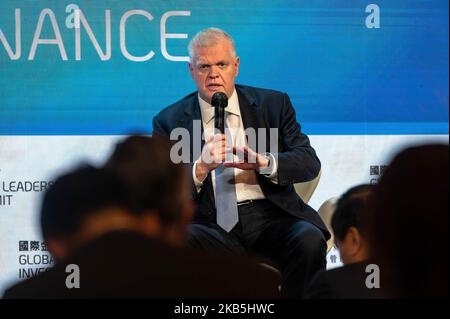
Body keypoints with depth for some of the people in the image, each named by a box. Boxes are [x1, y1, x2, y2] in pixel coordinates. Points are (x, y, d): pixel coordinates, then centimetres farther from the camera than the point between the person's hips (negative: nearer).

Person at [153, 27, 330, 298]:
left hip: (270, 217, 1)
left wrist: (263, 163, -16)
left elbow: (310, 163, 4)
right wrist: (201, 167, -18)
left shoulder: (273, 104, 13)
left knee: (310, 240, -31)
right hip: (212, 226, -1)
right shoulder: (170, 121, 10)